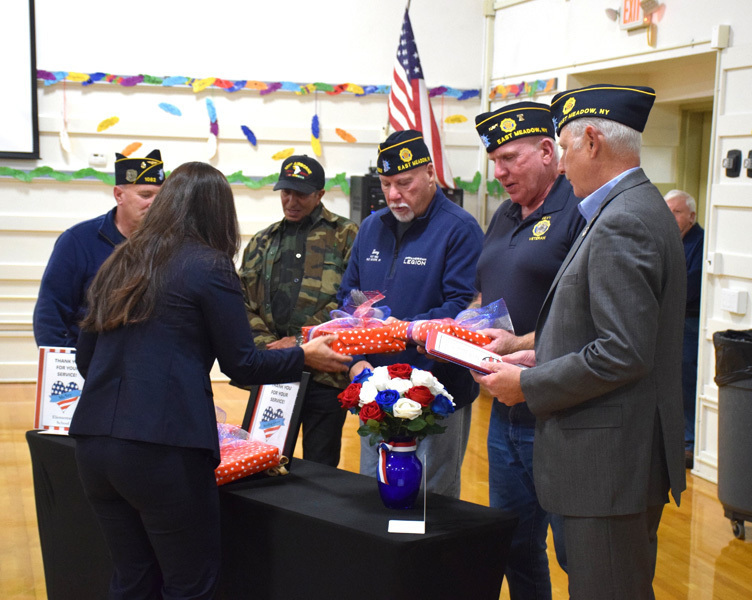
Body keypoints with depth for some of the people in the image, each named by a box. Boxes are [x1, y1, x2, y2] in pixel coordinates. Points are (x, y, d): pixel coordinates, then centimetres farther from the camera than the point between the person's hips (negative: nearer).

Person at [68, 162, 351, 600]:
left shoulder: (120, 263, 13)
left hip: (93, 441, 7)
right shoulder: (209, 267, -5)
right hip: (162, 445, -7)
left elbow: (85, 357, 19)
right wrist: (304, 357, 12)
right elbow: (242, 365, -3)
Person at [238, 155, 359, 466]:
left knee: (319, 467, 3)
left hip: (324, 372, -4)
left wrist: (301, 340, -12)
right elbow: (244, 302, 12)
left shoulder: (345, 236, 2)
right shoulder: (262, 242, 17)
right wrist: (267, 344, -4)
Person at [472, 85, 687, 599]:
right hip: (631, 458, 11)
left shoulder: (621, 222, -19)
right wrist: (544, 357, 11)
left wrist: (529, 385, -15)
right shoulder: (639, 208, 13)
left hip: (610, 460, -11)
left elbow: (624, 353, -25)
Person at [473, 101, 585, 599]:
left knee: (574, 554, 3)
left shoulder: (579, 213, -12)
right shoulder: (506, 217, 16)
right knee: (513, 545, 18)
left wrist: (523, 345, -25)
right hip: (506, 410, 8)